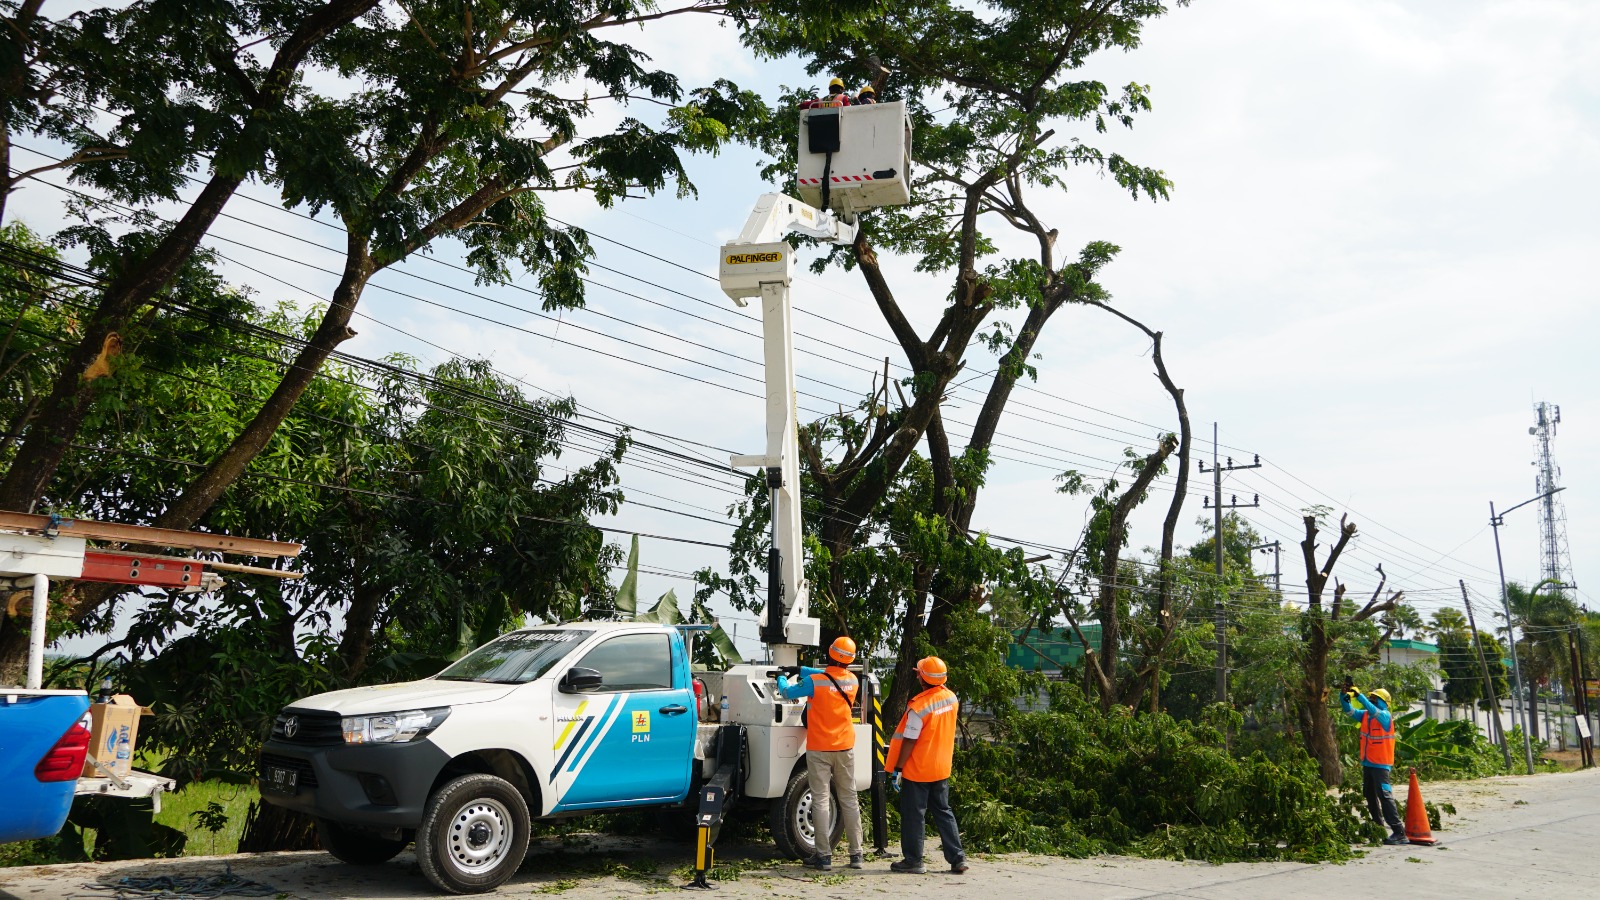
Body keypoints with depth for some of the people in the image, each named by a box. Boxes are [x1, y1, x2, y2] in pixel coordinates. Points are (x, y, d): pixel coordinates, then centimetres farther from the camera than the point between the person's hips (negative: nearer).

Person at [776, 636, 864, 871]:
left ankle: (824, 856, -1)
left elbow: (788, 692, -1)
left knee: (821, 800, 0)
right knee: (849, 799, 11)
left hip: (819, 749, -4)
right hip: (845, 748, 4)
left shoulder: (815, 681, -17)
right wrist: (801, 670, 24)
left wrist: (782, 679, 21)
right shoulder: (853, 681, -1)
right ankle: (856, 854, 13)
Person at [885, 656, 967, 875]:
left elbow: (909, 741, -19)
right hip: (942, 769, 6)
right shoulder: (951, 698, -2)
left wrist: (897, 769, -12)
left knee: (913, 815, 5)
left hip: (917, 771, -6)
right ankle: (957, 858, 14)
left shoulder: (918, 707, -22)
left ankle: (913, 860, 12)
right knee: (943, 812, 15)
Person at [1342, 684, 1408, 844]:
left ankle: (1399, 832, -13)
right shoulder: (1365, 715, 8)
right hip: (1367, 763, 8)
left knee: (1385, 796, -13)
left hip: (1380, 764, -8)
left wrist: (1358, 695, -37)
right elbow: (1350, 710, -1)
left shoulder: (1385, 716, -12)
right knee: (1370, 796, 14)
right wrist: (1344, 697, -19)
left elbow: (1373, 710, -31)